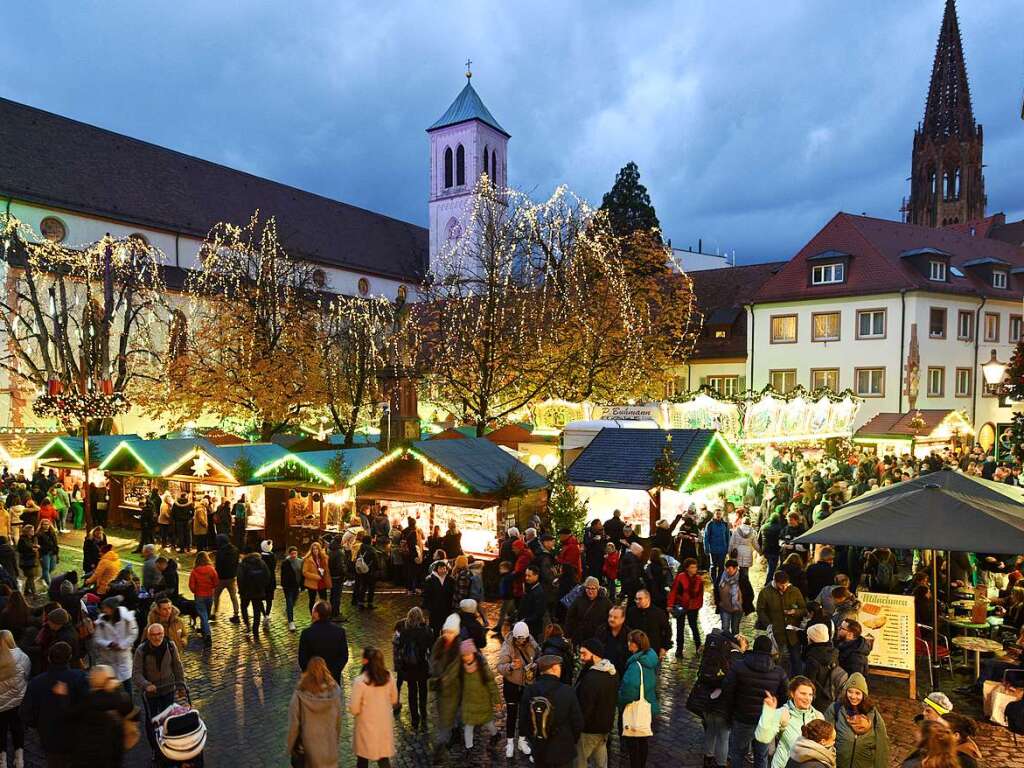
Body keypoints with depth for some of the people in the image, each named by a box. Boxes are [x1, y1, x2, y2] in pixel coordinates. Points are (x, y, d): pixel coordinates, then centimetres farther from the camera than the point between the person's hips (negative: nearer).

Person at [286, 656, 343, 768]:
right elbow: (338, 720, -6)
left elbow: (294, 723, -14)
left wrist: (291, 746, 1)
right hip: (329, 744, 2)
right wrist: (336, 739, 10)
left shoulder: (300, 695, -21)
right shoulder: (334, 691, -15)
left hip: (309, 745, -1)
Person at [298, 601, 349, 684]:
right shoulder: (340, 631, -12)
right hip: (333, 678, 2)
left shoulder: (306, 633, -18)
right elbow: (344, 657, -6)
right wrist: (334, 672, 5)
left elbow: (302, 659, -10)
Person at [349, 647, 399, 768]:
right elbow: (394, 700, 4)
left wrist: (350, 704, 2)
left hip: (367, 726, -3)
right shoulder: (389, 677, -10)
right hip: (385, 725, 4)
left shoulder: (359, 682, -25)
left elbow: (354, 709, -18)